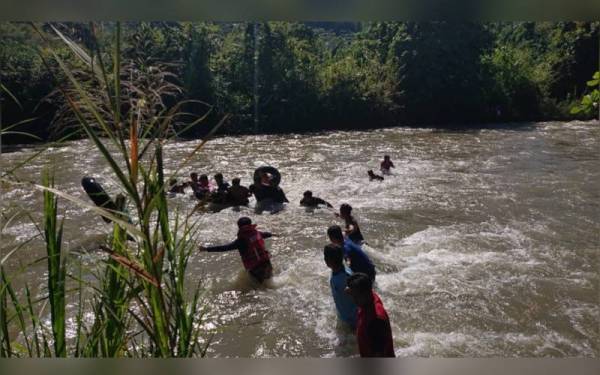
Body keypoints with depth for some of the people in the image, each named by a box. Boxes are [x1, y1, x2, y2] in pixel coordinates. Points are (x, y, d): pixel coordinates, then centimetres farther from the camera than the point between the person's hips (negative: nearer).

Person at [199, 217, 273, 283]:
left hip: (255, 268, -4)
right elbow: (265, 234, 25)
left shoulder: (241, 240, -13)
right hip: (266, 263, 5)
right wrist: (272, 234, 48)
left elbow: (225, 247, -18)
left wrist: (207, 249, -18)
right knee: (268, 278, 28)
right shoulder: (256, 233, 2)